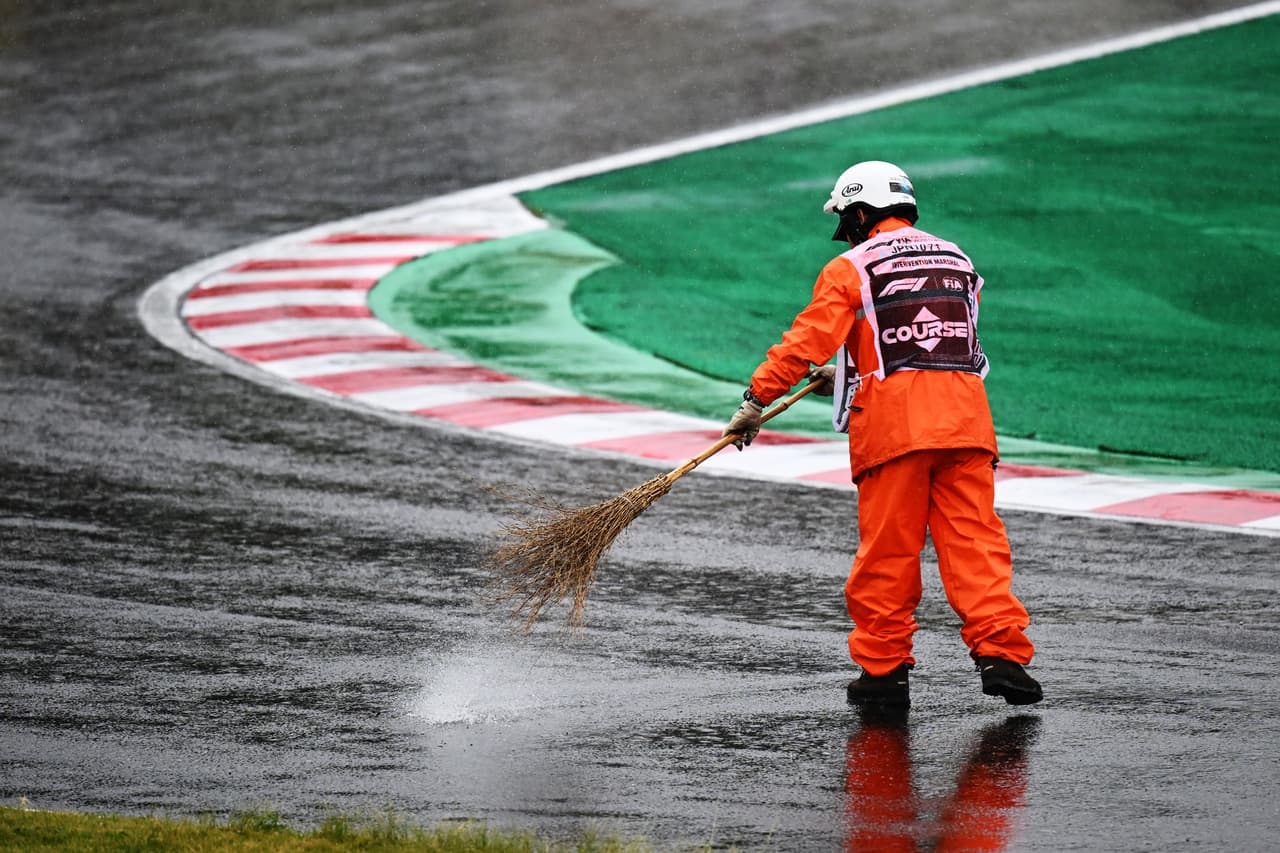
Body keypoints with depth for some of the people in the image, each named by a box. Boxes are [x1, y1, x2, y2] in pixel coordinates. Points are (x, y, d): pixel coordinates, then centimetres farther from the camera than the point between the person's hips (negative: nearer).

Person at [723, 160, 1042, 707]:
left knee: (887, 550, 3)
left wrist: (757, 400, -1)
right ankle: (1000, 653, -12)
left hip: (893, 424, -4)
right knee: (974, 540, 0)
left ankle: (884, 669, 6)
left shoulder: (852, 269, 2)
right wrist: (851, 373, 33)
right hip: (965, 415, 4)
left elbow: (808, 340, -5)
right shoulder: (957, 261, 21)